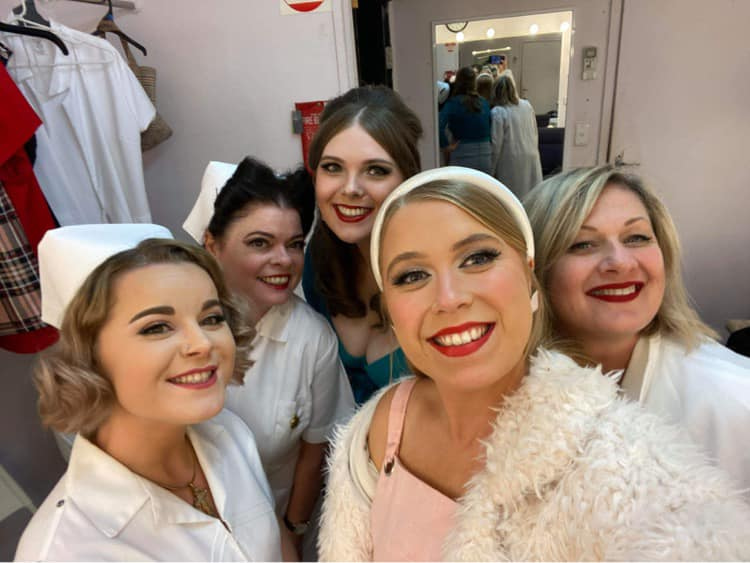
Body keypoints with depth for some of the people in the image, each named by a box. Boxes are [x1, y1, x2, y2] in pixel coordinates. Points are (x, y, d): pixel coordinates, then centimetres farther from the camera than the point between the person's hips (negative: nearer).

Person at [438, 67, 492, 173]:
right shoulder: (485, 103, 4)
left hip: (462, 158, -4)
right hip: (486, 157, 4)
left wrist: (446, 146, -14)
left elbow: (438, 126, -24)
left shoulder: (453, 103, -9)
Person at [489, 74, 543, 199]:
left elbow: (496, 144, -10)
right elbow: (536, 134, 11)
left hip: (511, 161, -5)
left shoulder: (497, 112, -11)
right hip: (532, 157, 5)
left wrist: (491, 170, -3)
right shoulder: (527, 105, 5)